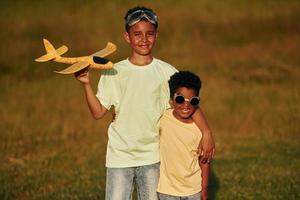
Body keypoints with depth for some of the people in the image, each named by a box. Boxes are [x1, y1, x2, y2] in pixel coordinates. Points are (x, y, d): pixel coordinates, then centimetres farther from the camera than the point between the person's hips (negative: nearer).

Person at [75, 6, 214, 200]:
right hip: (120, 156, 0)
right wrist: (87, 84, -15)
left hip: (152, 157, 0)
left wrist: (206, 132, -22)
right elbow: (98, 112, -1)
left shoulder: (166, 72, -1)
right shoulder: (113, 73, 0)